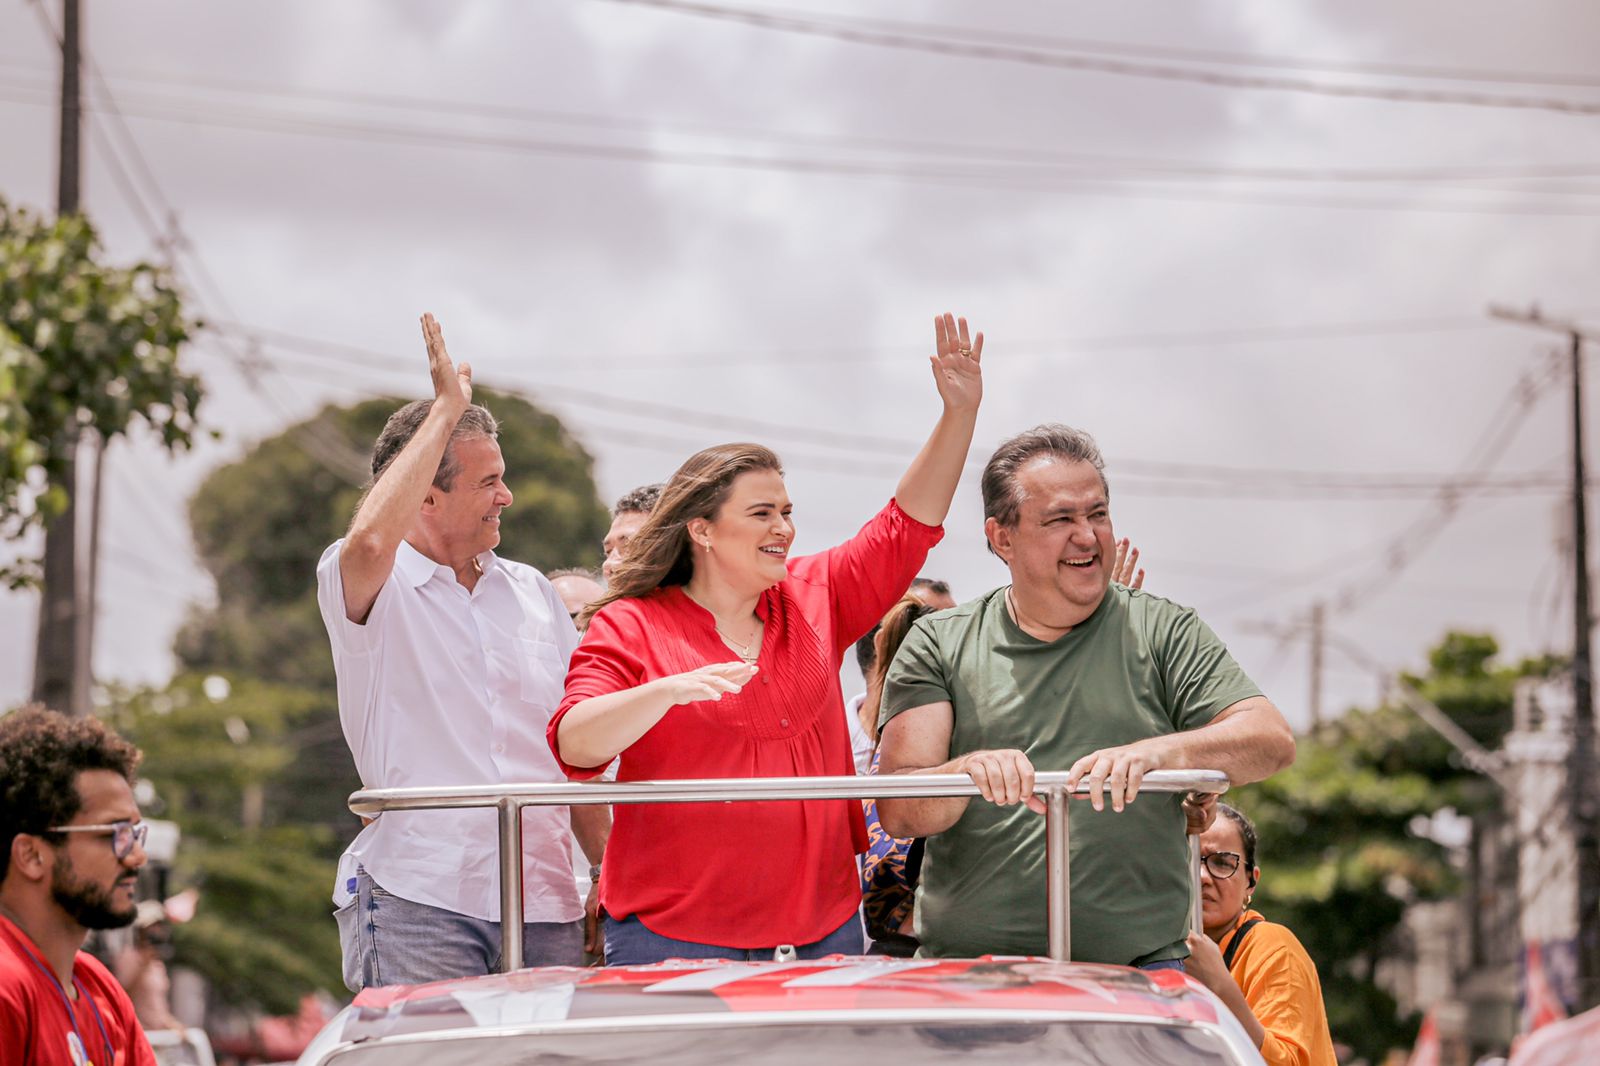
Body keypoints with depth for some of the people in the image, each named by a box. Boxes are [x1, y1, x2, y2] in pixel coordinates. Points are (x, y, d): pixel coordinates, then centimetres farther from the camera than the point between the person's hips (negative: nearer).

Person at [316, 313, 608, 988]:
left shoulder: (534, 594, 18)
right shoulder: (366, 585, 0)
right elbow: (371, 540, -26)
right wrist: (446, 409, -15)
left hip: (543, 905, 5)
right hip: (416, 902, -5)